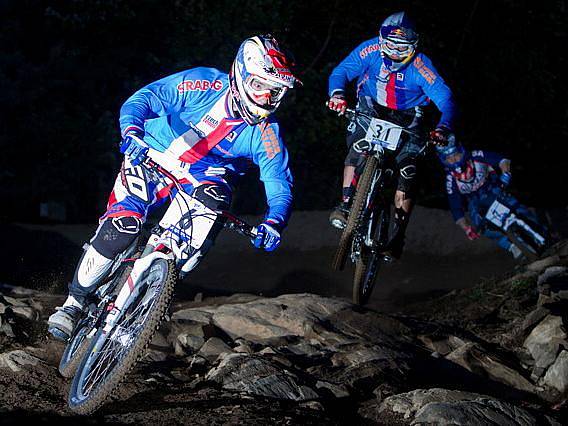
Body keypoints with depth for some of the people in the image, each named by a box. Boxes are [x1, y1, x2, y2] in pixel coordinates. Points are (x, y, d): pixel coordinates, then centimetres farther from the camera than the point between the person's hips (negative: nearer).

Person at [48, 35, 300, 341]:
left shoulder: (266, 133, -13)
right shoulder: (206, 84, -18)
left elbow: (280, 183, -14)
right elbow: (143, 99, -18)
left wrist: (274, 221, -35)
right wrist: (132, 131, -39)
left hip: (201, 177, 2)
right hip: (152, 160, -2)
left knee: (214, 200, -32)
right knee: (123, 224, -22)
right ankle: (75, 302, -5)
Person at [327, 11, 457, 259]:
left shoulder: (420, 67, -28)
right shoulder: (371, 50, -22)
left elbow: (446, 100, -30)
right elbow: (341, 72, -20)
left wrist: (444, 128, -49)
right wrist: (337, 93, -43)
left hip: (407, 118, -1)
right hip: (371, 108, 1)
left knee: (407, 173, -14)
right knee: (358, 148, -28)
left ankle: (398, 236, -6)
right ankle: (345, 205, -21)